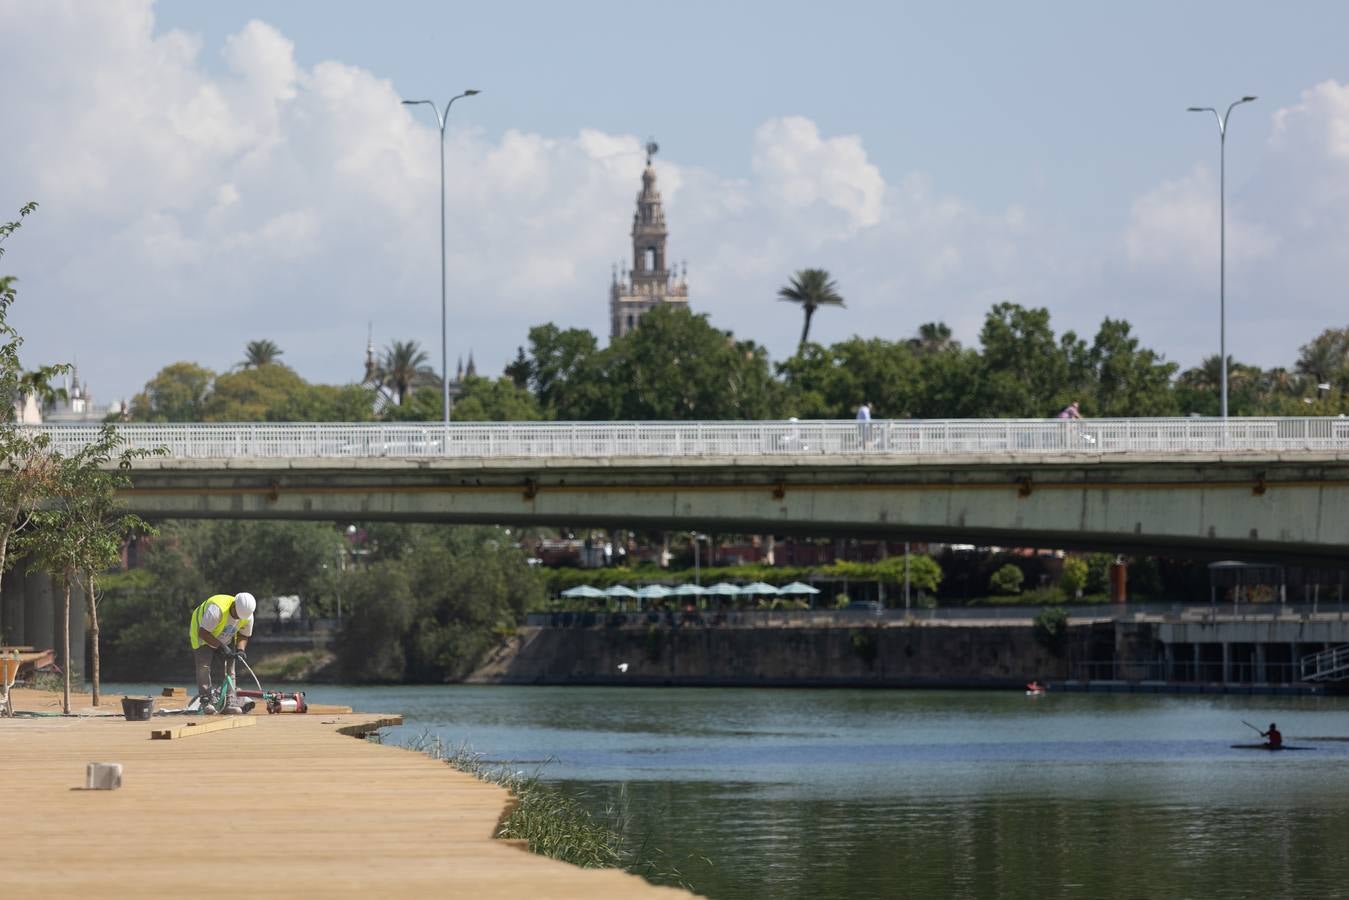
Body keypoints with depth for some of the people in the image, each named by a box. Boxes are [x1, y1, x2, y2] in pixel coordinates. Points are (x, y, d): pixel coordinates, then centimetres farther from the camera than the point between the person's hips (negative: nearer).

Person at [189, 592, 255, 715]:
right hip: (202, 635, -5)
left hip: (225, 639, 5)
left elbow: (244, 635, -3)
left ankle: (231, 702, -5)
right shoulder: (217, 609, -40)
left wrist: (240, 649, -23)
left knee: (229, 668, -5)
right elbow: (203, 633, -37)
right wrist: (221, 646, -41)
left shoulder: (248, 617, -19)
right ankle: (205, 701, -17)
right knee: (204, 667, -18)